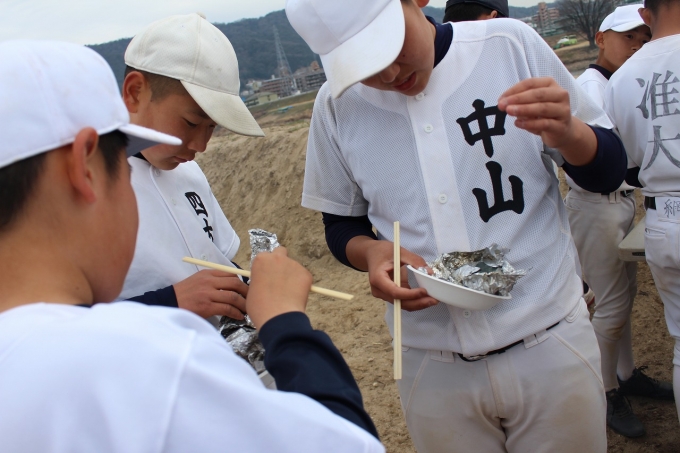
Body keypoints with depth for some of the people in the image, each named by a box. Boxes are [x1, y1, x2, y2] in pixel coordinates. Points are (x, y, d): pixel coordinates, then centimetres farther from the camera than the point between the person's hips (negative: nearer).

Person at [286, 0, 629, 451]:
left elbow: (610, 172, -1)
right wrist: (370, 252, -14)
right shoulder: (336, 106, -5)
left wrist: (565, 132, -22)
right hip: (432, 365, 1)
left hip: (551, 345, 0)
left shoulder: (511, 44, -8)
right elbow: (341, 224, 8)